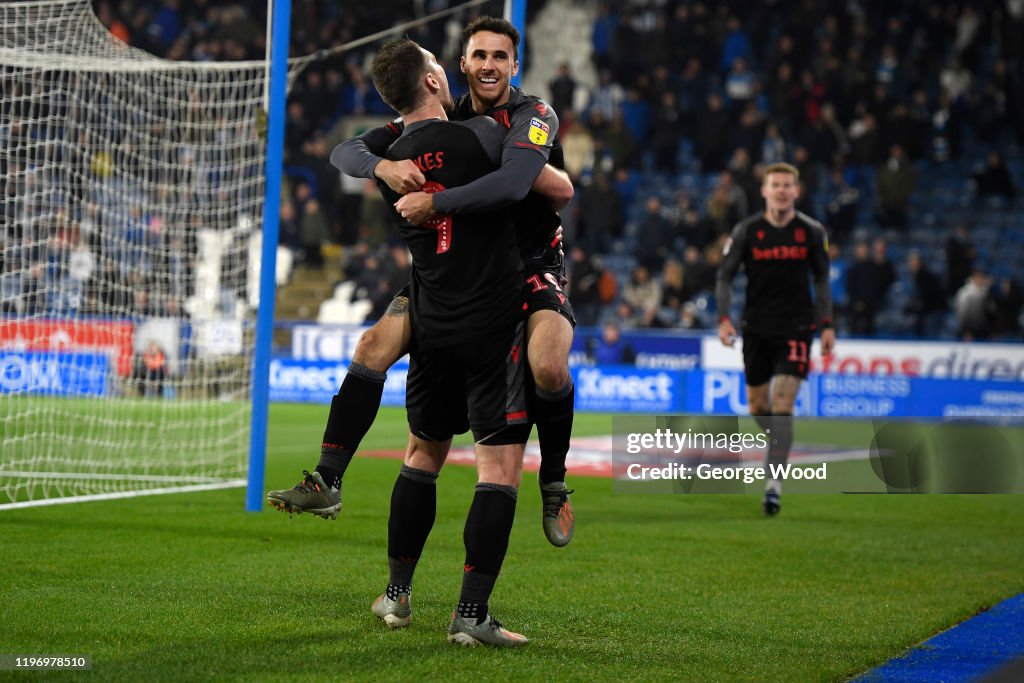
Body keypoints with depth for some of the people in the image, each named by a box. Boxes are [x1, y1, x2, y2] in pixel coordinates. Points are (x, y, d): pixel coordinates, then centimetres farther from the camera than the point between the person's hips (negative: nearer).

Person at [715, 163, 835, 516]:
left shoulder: (812, 232, 0)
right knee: (758, 408, 8)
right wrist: (724, 319, -9)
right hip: (757, 326, 2)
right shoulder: (746, 231, -2)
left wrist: (826, 325, 6)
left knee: (782, 406, -14)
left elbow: (821, 280, 11)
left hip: (796, 327, -2)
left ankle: (774, 483, -14)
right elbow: (724, 276, 3)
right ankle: (778, 445, 40)